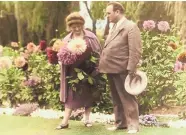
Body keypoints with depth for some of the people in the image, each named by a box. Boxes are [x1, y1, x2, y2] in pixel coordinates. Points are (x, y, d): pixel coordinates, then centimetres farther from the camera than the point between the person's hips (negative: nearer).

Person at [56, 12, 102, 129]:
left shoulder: (90, 36, 0)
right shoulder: (67, 39, 5)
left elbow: (98, 52, 1)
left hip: (88, 70, -1)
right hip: (73, 71, 1)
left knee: (88, 93, 8)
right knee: (71, 94, 1)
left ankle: (87, 119, 19)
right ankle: (65, 121, 1)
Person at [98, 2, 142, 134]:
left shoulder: (131, 26, -9)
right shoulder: (114, 28, 18)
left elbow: (135, 51, -16)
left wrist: (131, 69, -20)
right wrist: (101, 66, 13)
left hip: (121, 70, -9)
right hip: (111, 69, 9)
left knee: (127, 99, -1)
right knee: (116, 99, 15)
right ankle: (120, 123, 25)